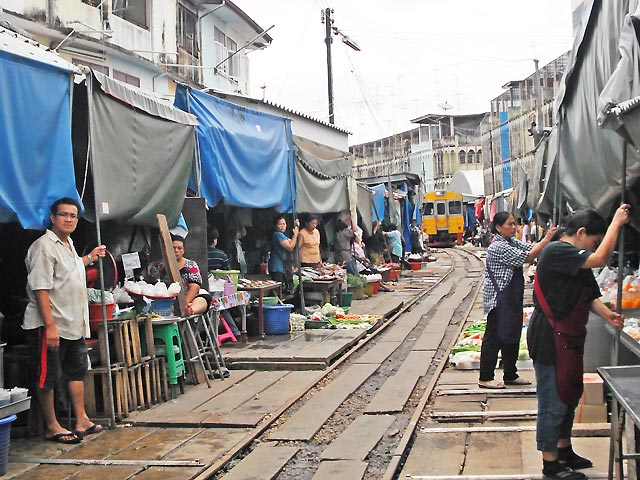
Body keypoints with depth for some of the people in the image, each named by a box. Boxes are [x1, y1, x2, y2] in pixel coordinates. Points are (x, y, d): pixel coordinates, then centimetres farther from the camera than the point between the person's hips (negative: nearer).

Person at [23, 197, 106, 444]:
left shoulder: (68, 244, 13)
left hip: (74, 324, 10)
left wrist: (90, 258, 33)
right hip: (49, 325, -10)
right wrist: (50, 325, -26)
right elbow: (40, 288, -22)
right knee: (47, 377, 1)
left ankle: (82, 420, 22)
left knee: (77, 371, 14)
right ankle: (51, 427, 10)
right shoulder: (44, 246, -16)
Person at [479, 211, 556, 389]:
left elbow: (531, 248, 10)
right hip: (499, 299, -10)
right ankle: (485, 378, 3)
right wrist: (546, 240, -18)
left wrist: (550, 239, -6)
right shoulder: (498, 247, -17)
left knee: (512, 335, 14)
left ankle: (510, 375, 25)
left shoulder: (512, 242, 14)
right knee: (494, 337, -4)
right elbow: (527, 257, -20)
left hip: (512, 299, 10)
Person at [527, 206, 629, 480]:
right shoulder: (557, 252, -18)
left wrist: (607, 315, -5)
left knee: (569, 396, 20)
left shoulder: (575, 260, 14)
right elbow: (600, 259, -28)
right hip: (550, 340, -11)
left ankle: (564, 451, 35)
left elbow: (589, 297, 15)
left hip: (568, 339, 11)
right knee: (552, 402, -2)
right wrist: (616, 223, -18)